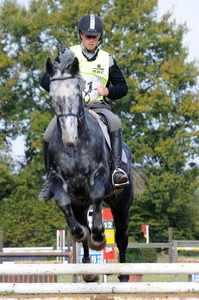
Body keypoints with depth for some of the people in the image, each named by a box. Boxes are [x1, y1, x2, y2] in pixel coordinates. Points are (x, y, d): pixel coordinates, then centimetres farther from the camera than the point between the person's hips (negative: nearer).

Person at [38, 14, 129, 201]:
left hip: (98, 106, 0)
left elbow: (122, 87, 17)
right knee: (49, 137, -23)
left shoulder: (107, 59, 12)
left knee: (115, 124, -34)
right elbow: (46, 80, 8)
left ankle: (117, 169, -40)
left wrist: (108, 91, -5)